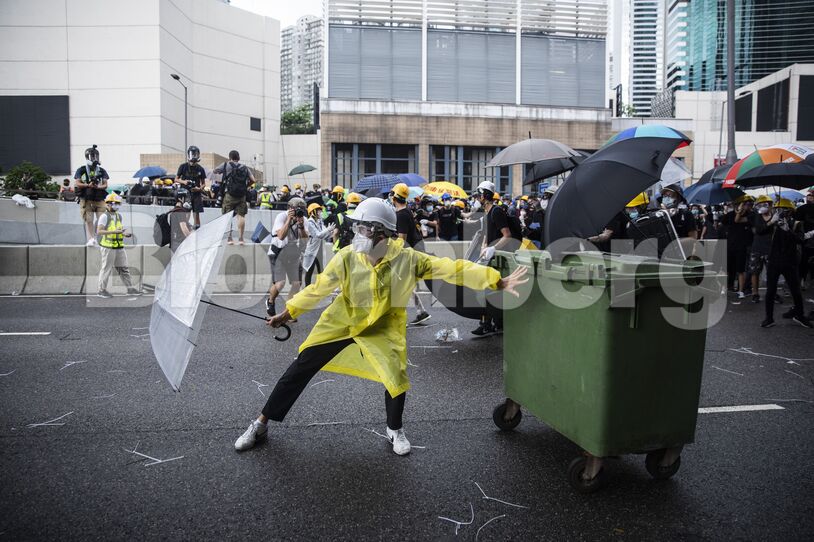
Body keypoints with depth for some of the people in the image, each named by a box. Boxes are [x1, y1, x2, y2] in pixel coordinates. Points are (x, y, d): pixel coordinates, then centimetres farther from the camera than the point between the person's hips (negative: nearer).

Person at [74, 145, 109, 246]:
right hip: (86, 200, -1)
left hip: (100, 199, 2)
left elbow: (105, 184, 8)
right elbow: (76, 184, 0)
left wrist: (98, 187, -13)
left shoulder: (102, 171, 13)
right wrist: (88, 185, -14)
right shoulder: (81, 170, 6)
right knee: (88, 220, -1)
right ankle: (91, 239, 5)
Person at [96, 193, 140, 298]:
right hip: (108, 247, -7)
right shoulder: (104, 216, -9)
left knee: (124, 268, 10)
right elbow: (99, 231, -16)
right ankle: (102, 290, 10)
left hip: (119, 247, 7)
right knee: (106, 268, 0)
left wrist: (125, 233, 1)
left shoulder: (118, 216, 15)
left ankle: (130, 288, 15)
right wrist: (114, 231, -24)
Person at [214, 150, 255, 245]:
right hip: (242, 195, 2)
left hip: (230, 194, -2)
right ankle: (240, 238, -1)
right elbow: (253, 180, 6)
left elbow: (215, 171, 15)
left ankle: (229, 237, 0)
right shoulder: (244, 168, 12)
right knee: (241, 215, 1)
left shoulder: (226, 165, 4)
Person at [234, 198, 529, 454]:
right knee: (300, 369, 2)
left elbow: (453, 269, -24)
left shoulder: (407, 259, -23)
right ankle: (262, 423, 20)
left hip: (383, 328, 0)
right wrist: (289, 311, -6)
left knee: (397, 378, -7)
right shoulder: (347, 257, -20)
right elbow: (319, 287, -8)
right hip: (342, 321, 1)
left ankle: (395, 430, 27)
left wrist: (499, 282, -28)